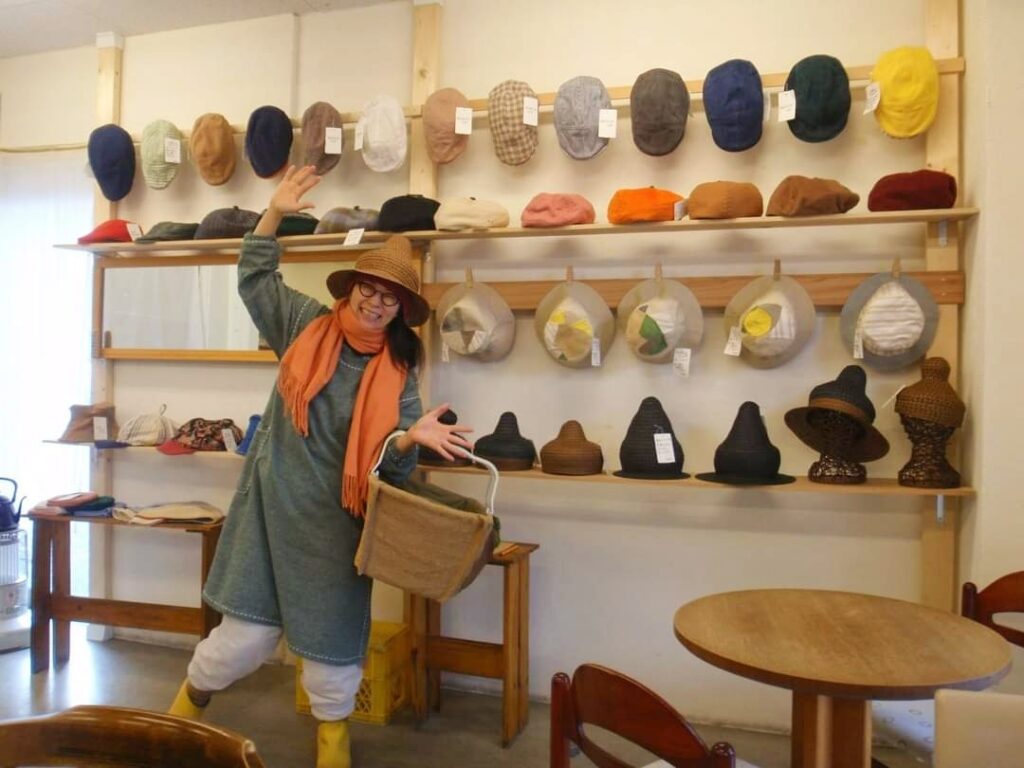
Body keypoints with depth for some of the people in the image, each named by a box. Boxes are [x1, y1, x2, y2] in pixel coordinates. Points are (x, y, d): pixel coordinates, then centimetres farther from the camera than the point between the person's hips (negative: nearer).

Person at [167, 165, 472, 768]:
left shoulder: (396, 374, -4)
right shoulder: (307, 325, 0)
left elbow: (390, 462, -8)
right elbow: (255, 277, 9)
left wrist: (411, 437, -30)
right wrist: (275, 214, -2)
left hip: (334, 519, 0)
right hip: (273, 504, 0)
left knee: (332, 633, 11)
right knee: (248, 631, 5)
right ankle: (190, 701, 36)